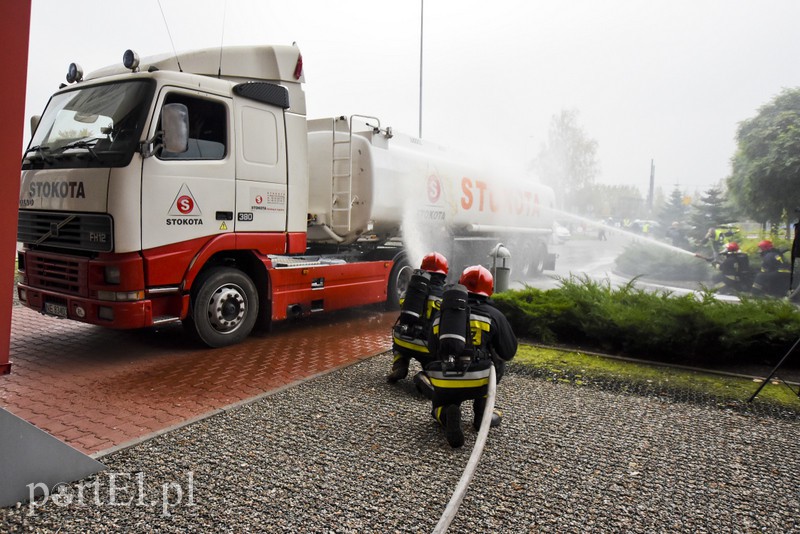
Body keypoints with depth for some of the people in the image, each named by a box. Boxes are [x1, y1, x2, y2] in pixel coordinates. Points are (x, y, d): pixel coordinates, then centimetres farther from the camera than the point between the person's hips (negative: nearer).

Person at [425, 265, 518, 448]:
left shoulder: (441, 315, 12)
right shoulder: (493, 314, 3)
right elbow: (509, 352, 12)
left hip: (442, 383, 2)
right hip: (476, 382, -2)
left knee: (439, 407, 33)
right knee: (497, 363, 29)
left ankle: (446, 414, -5)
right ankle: (482, 415, 21)